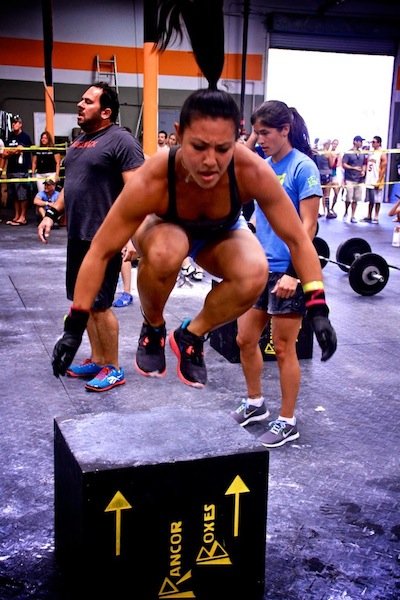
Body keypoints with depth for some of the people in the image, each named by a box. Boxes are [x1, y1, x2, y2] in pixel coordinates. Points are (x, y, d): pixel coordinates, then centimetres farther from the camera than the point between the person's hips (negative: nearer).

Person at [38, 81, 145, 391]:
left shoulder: (121, 140, -12)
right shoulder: (79, 140, 15)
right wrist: (52, 213, 15)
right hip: (78, 236, 9)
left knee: (99, 304, -4)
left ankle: (114, 369, 10)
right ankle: (97, 359, 27)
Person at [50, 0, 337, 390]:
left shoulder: (254, 172, -35)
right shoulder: (150, 181, -38)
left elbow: (297, 239, -23)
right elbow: (100, 251, -28)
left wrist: (317, 308, -26)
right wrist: (75, 326, -26)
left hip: (220, 235, 2)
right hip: (165, 226, -1)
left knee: (255, 274, -31)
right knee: (164, 252, -39)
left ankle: (191, 335, -4)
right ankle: (152, 327, -6)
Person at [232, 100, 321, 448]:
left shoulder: (303, 167, -13)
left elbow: (308, 225, -16)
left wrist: (292, 273, -22)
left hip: (287, 270, -7)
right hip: (259, 268, 7)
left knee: (283, 348, 2)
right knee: (245, 339, 12)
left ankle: (287, 423, 17)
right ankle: (255, 404, 33)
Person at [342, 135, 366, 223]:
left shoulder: (362, 154, 14)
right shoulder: (348, 153, -3)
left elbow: (364, 164, 23)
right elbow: (344, 164, -8)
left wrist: (363, 171, 3)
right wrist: (354, 168, -18)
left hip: (359, 180, 5)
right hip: (350, 179, -5)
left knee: (355, 199, 4)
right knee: (348, 198, -7)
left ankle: (353, 216, 11)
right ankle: (346, 212, 17)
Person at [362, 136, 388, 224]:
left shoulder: (382, 154, -7)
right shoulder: (370, 153, 12)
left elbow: (383, 169, -11)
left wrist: (379, 181, -16)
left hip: (376, 182, -6)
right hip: (369, 181, 6)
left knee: (377, 200, 1)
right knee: (370, 200, 12)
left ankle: (376, 218, 7)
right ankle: (369, 217, 19)